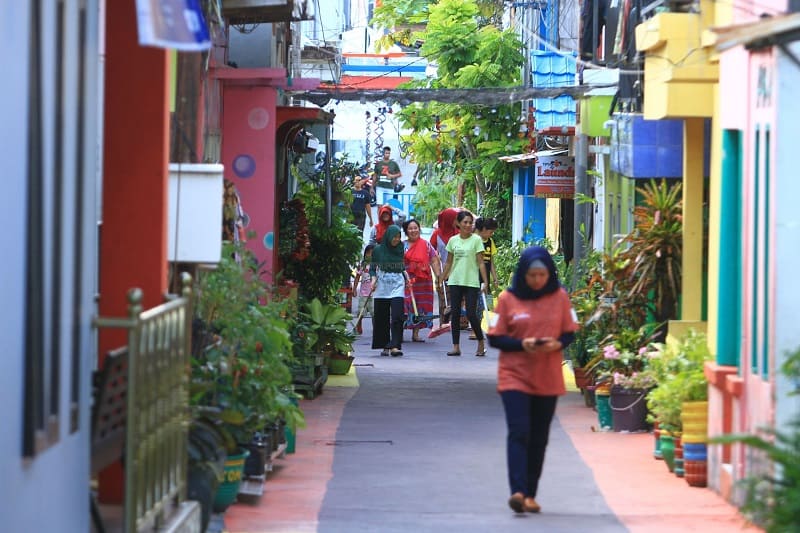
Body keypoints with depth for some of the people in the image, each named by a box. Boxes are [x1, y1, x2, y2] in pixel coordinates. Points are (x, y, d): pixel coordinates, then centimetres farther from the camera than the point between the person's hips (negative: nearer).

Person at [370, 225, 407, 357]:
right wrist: (373, 279, -8)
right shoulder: (378, 250, 1)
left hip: (397, 287, 0)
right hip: (381, 287, 0)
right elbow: (373, 268, 7)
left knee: (397, 316, -13)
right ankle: (384, 346, 14)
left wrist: (407, 277, 7)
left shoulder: (400, 249, 7)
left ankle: (395, 346, -18)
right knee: (382, 318, 3)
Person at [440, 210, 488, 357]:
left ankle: (481, 343, 9)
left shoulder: (476, 240, -1)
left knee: (471, 314, -8)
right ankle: (456, 347, 6)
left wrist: (485, 281, -8)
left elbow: (480, 263, -2)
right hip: (455, 282, 4)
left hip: (471, 282, -4)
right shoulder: (453, 240, 9)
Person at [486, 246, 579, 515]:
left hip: (548, 379, 2)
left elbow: (570, 333, 7)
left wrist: (557, 344, -15)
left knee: (538, 439, 7)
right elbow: (495, 338, -1)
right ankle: (518, 492, -23)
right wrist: (522, 344, -18)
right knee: (519, 433, -15)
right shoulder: (507, 299, -2)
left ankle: (530, 494, 16)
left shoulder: (560, 297, 3)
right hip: (515, 377, -2)